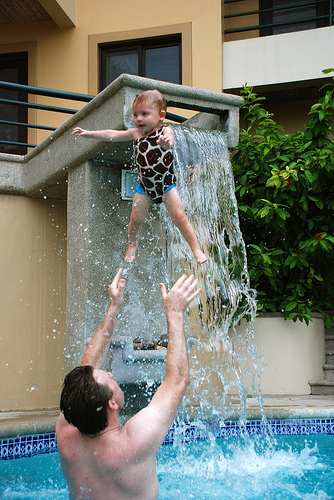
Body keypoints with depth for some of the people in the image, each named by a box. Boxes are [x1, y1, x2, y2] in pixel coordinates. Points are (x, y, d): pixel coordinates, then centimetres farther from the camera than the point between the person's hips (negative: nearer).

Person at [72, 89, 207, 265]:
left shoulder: (165, 131, -15)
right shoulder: (136, 133, 1)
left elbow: (169, 140, -39)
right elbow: (113, 135, 10)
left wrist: (167, 141, -65)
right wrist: (89, 133, 9)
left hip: (166, 184, -4)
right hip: (145, 186, 4)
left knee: (179, 217, -9)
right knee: (136, 218, 1)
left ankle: (196, 249, 4)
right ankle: (132, 246, 26)